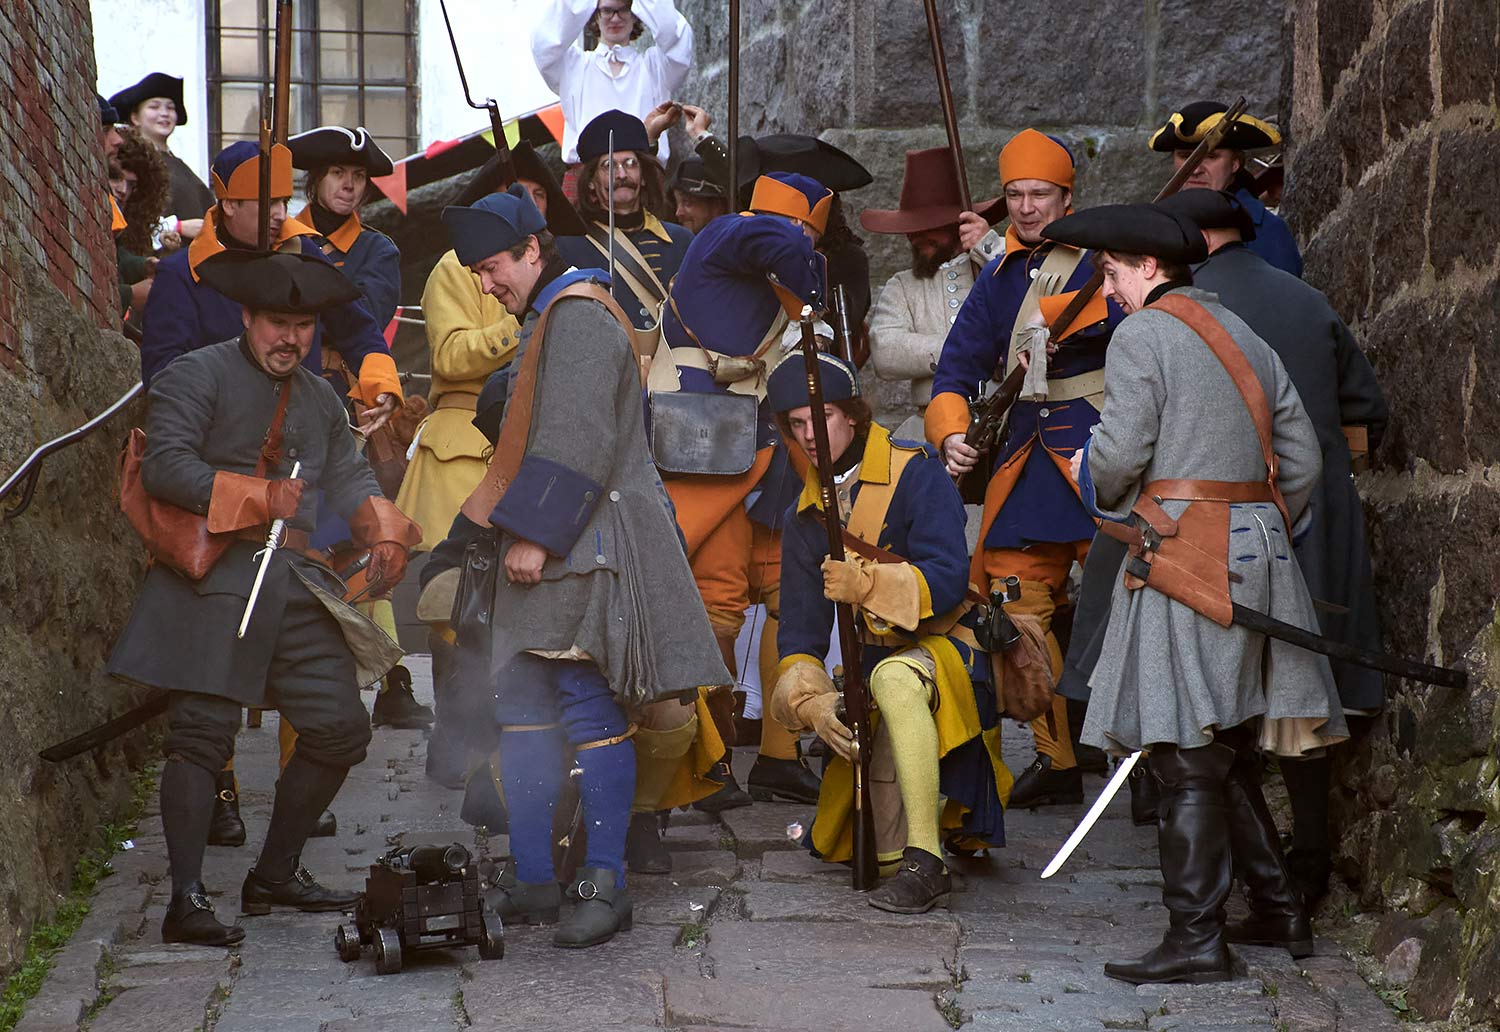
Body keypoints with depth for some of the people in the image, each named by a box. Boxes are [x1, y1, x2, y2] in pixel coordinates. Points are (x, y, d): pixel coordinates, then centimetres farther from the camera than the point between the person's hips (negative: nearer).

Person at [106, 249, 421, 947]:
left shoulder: (319, 400, 22)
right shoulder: (198, 376, -2)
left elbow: (349, 476, 20)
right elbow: (165, 467, -14)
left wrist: (383, 532, 0)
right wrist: (260, 497, -19)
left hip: (296, 584, 7)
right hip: (213, 581, -7)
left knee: (340, 728, 5)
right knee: (202, 733, -11)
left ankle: (276, 875, 19)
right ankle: (187, 902, -11)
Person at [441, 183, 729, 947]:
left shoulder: (578, 318, -13)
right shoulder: (553, 318, 20)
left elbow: (575, 444, -21)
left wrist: (533, 533, -21)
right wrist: (520, 533, 21)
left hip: (583, 550, -11)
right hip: (552, 552, 11)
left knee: (588, 708, -8)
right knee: (519, 706, 9)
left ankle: (607, 885, -5)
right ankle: (533, 883, 12)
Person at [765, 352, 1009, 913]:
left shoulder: (916, 473, -10)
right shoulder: (806, 514, 8)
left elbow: (948, 580, -21)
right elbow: (800, 623, 4)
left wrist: (867, 583, -36)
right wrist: (809, 699, -14)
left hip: (943, 650, -7)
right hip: (869, 666, 7)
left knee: (894, 678, -41)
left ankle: (925, 865, -42)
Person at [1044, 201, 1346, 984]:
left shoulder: (1140, 336, -5)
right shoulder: (1243, 338, 18)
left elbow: (1121, 454, -13)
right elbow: (1302, 458, 15)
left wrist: (1087, 472, 8)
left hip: (1183, 557, -8)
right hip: (1257, 553, 8)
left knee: (1189, 756, -7)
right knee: (1226, 751, 16)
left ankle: (1195, 939, -8)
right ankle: (1278, 909, 19)